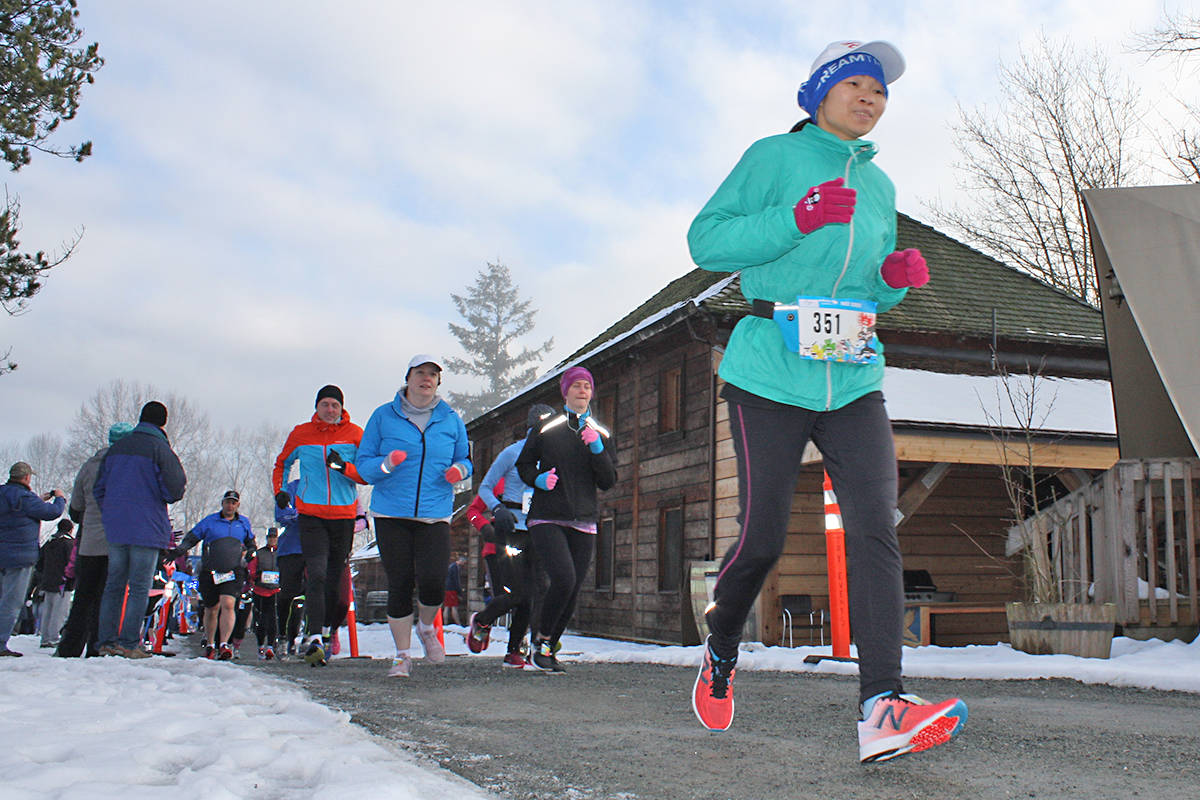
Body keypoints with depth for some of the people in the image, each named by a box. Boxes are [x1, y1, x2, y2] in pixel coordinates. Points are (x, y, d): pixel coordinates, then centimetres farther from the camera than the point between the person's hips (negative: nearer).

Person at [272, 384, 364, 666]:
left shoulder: (354, 434, 3)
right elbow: (282, 464, 25)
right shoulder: (300, 434, 7)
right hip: (311, 515, -1)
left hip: (344, 515, 1)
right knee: (317, 575, -15)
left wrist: (344, 467, -17)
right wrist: (280, 490, 10)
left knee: (334, 579, 9)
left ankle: (326, 632, 27)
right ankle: (315, 640, -18)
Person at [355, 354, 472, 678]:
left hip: (435, 514, 1)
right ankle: (402, 655, 16)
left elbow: (464, 459, 18)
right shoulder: (384, 416, 5)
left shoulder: (451, 419, 10)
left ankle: (426, 628, 20)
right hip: (391, 514, 0)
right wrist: (386, 464, -17)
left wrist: (459, 470, -6)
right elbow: (363, 463, 5)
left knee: (432, 581, -14)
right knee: (399, 584, -1)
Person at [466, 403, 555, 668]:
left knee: (529, 598, -1)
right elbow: (484, 488, 2)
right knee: (514, 595, -12)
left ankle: (513, 652, 13)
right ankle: (481, 621, 18)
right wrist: (498, 510, -16)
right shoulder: (513, 453, -1)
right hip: (512, 531, -4)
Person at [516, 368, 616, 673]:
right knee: (564, 579, -22)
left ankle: (549, 648, 20)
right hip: (546, 519, -3)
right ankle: (541, 637, 2)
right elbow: (523, 464, 13)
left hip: (583, 522, 3)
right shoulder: (546, 428, 6)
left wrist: (597, 448, -9)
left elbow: (608, 482, 6)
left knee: (572, 593, -1)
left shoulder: (601, 434, 12)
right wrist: (539, 479, -8)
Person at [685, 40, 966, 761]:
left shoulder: (879, 187, 21)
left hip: (854, 381, 5)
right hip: (771, 374, -4)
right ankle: (721, 652, 26)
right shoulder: (774, 157, 4)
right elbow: (706, 241, -6)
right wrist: (797, 220, -17)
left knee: (876, 525, -14)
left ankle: (883, 707, -19)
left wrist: (898, 277, 4)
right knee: (763, 536, -3)